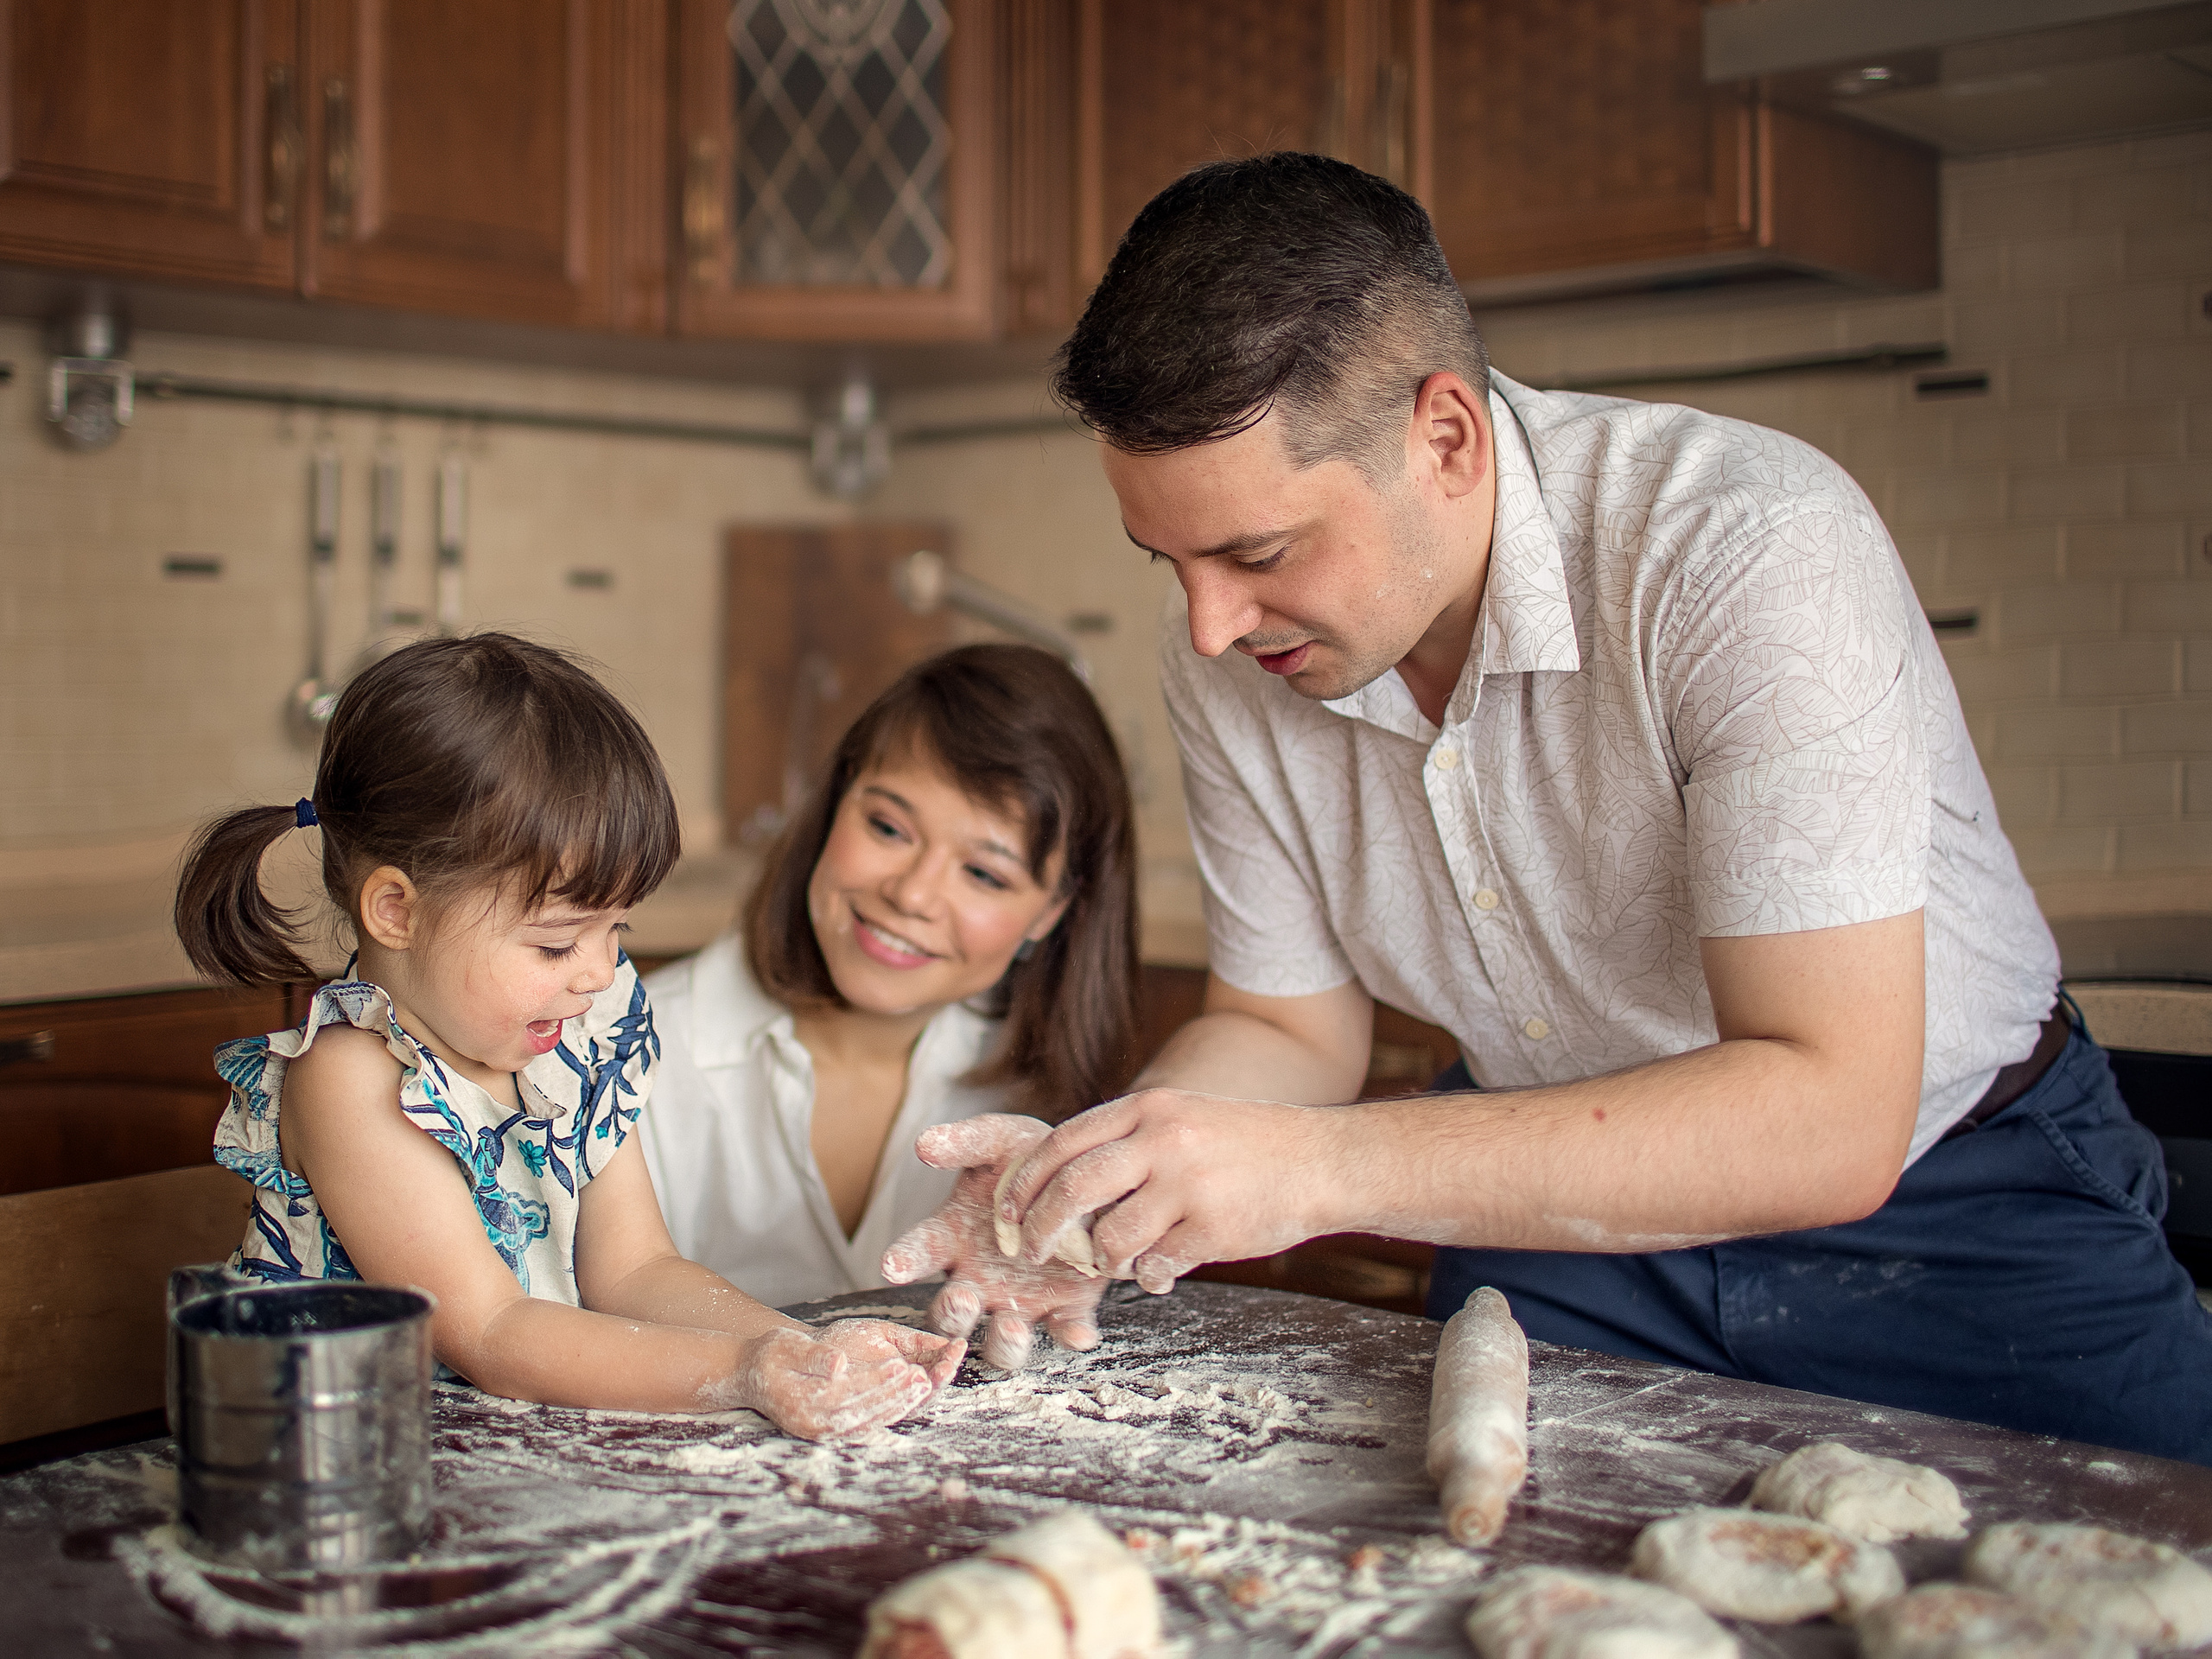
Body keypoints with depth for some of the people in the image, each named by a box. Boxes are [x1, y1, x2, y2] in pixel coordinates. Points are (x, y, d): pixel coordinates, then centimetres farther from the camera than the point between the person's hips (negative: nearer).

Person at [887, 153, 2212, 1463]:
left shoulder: (1752, 551, -28)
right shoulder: (1228, 662, -10)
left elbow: (1829, 1119, -33)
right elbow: (1289, 1028, 2)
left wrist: (1325, 1166, -40)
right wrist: (1096, 1171, -19)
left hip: (1939, 1206, -2)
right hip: (1568, 1205, 3)